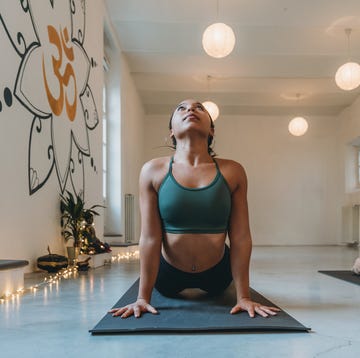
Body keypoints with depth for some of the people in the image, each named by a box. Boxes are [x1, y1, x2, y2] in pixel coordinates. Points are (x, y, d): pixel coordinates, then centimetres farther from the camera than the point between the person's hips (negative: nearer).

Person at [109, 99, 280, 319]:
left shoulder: (233, 172, -15)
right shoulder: (153, 172, -16)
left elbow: (241, 238, -14)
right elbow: (150, 238, -16)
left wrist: (244, 297, -13)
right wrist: (143, 297, -15)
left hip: (217, 273, 1)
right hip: (169, 274, 0)